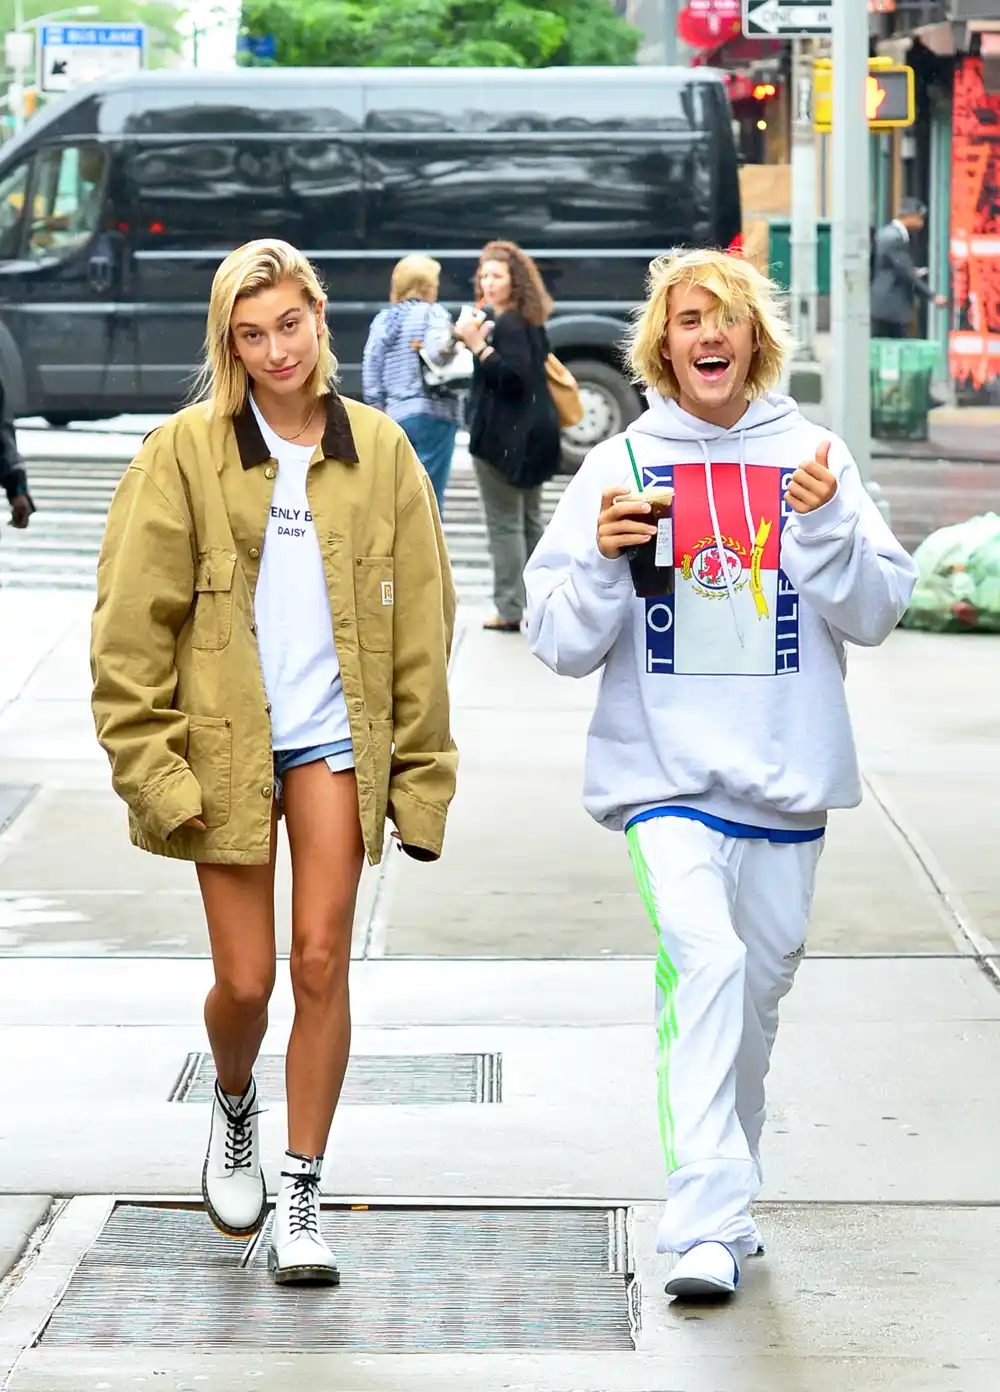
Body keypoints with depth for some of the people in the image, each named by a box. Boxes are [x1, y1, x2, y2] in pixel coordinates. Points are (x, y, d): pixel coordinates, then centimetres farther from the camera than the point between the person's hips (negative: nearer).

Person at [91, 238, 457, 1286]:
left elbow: (419, 623, 8)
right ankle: (233, 1110, 35)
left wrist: (423, 772, 6)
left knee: (322, 964, -4)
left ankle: (301, 1196, 9)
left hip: (336, 737, 1)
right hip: (227, 745, -1)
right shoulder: (187, 452, -3)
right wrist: (153, 766, -9)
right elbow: (131, 622, -3)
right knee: (244, 980, 1)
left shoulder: (378, 451, 4)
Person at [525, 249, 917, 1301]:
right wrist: (603, 559, -17)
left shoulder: (812, 457, 5)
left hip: (787, 777, 3)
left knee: (761, 980, 12)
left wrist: (826, 526, -16)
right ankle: (707, 1226, -26)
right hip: (665, 770, -3)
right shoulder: (621, 464, 2)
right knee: (703, 956, -22)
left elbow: (876, 613, 1)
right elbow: (561, 640, 2)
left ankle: (730, 1192, 32)